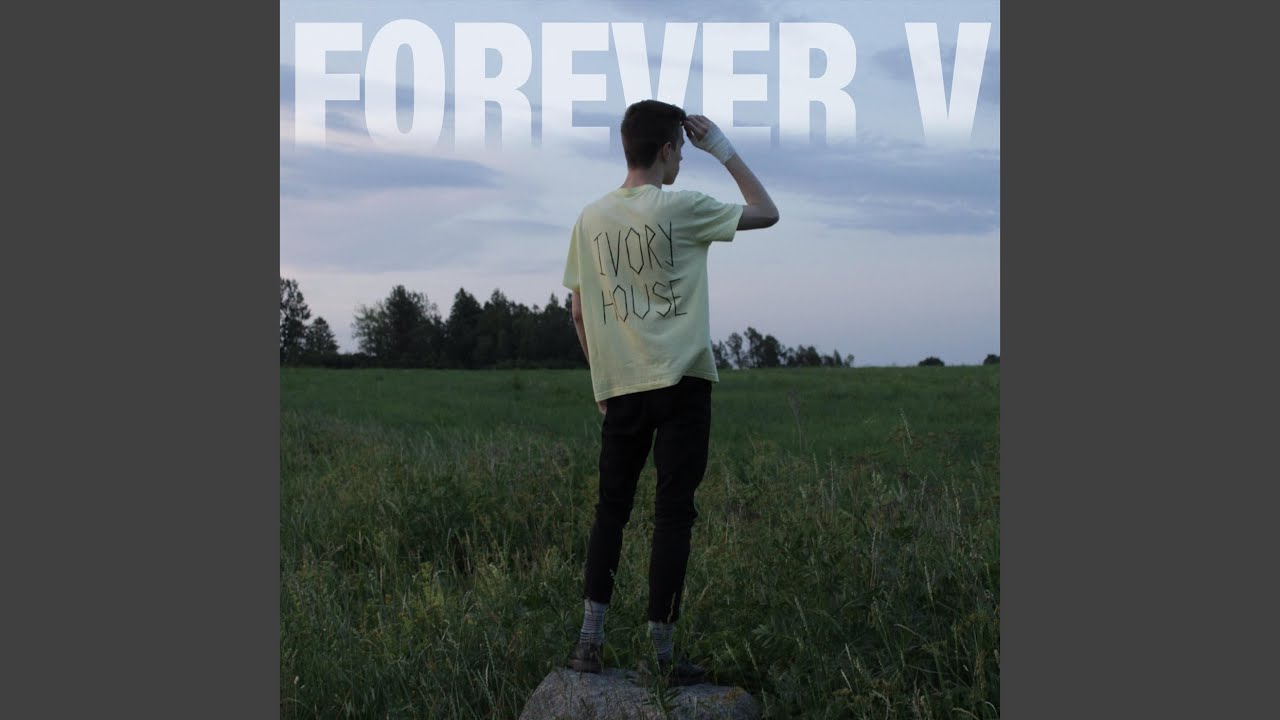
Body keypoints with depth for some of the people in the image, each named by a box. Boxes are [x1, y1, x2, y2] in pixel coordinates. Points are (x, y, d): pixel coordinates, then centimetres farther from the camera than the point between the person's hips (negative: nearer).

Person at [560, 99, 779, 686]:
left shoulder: (590, 219, 7)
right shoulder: (680, 208, -8)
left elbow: (578, 312, 11)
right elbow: (766, 213, 2)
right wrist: (722, 148, 7)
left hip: (618, 389, 5)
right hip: (681, 386, -4)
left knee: (610, 509, 14)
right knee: (673, 514, 0)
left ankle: (590, 638, 10)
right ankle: (661, 654, 4)